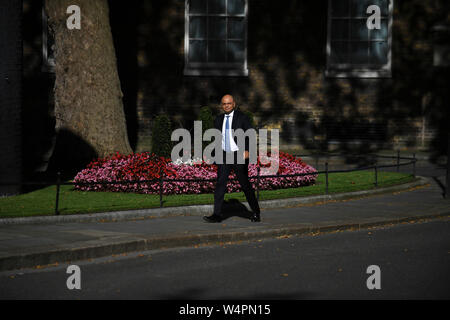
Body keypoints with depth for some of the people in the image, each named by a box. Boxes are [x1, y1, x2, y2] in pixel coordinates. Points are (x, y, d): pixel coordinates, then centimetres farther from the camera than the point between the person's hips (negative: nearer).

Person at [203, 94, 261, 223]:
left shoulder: (242, 118, -3)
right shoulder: (218, 120, 11)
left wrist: (247, 151, -20)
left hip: (239, 155, -4)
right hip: (224, 156, 4)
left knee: (245, 184, 3)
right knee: (220, 183, -8)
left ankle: (255, 212, 18)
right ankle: (217, 214, -10)